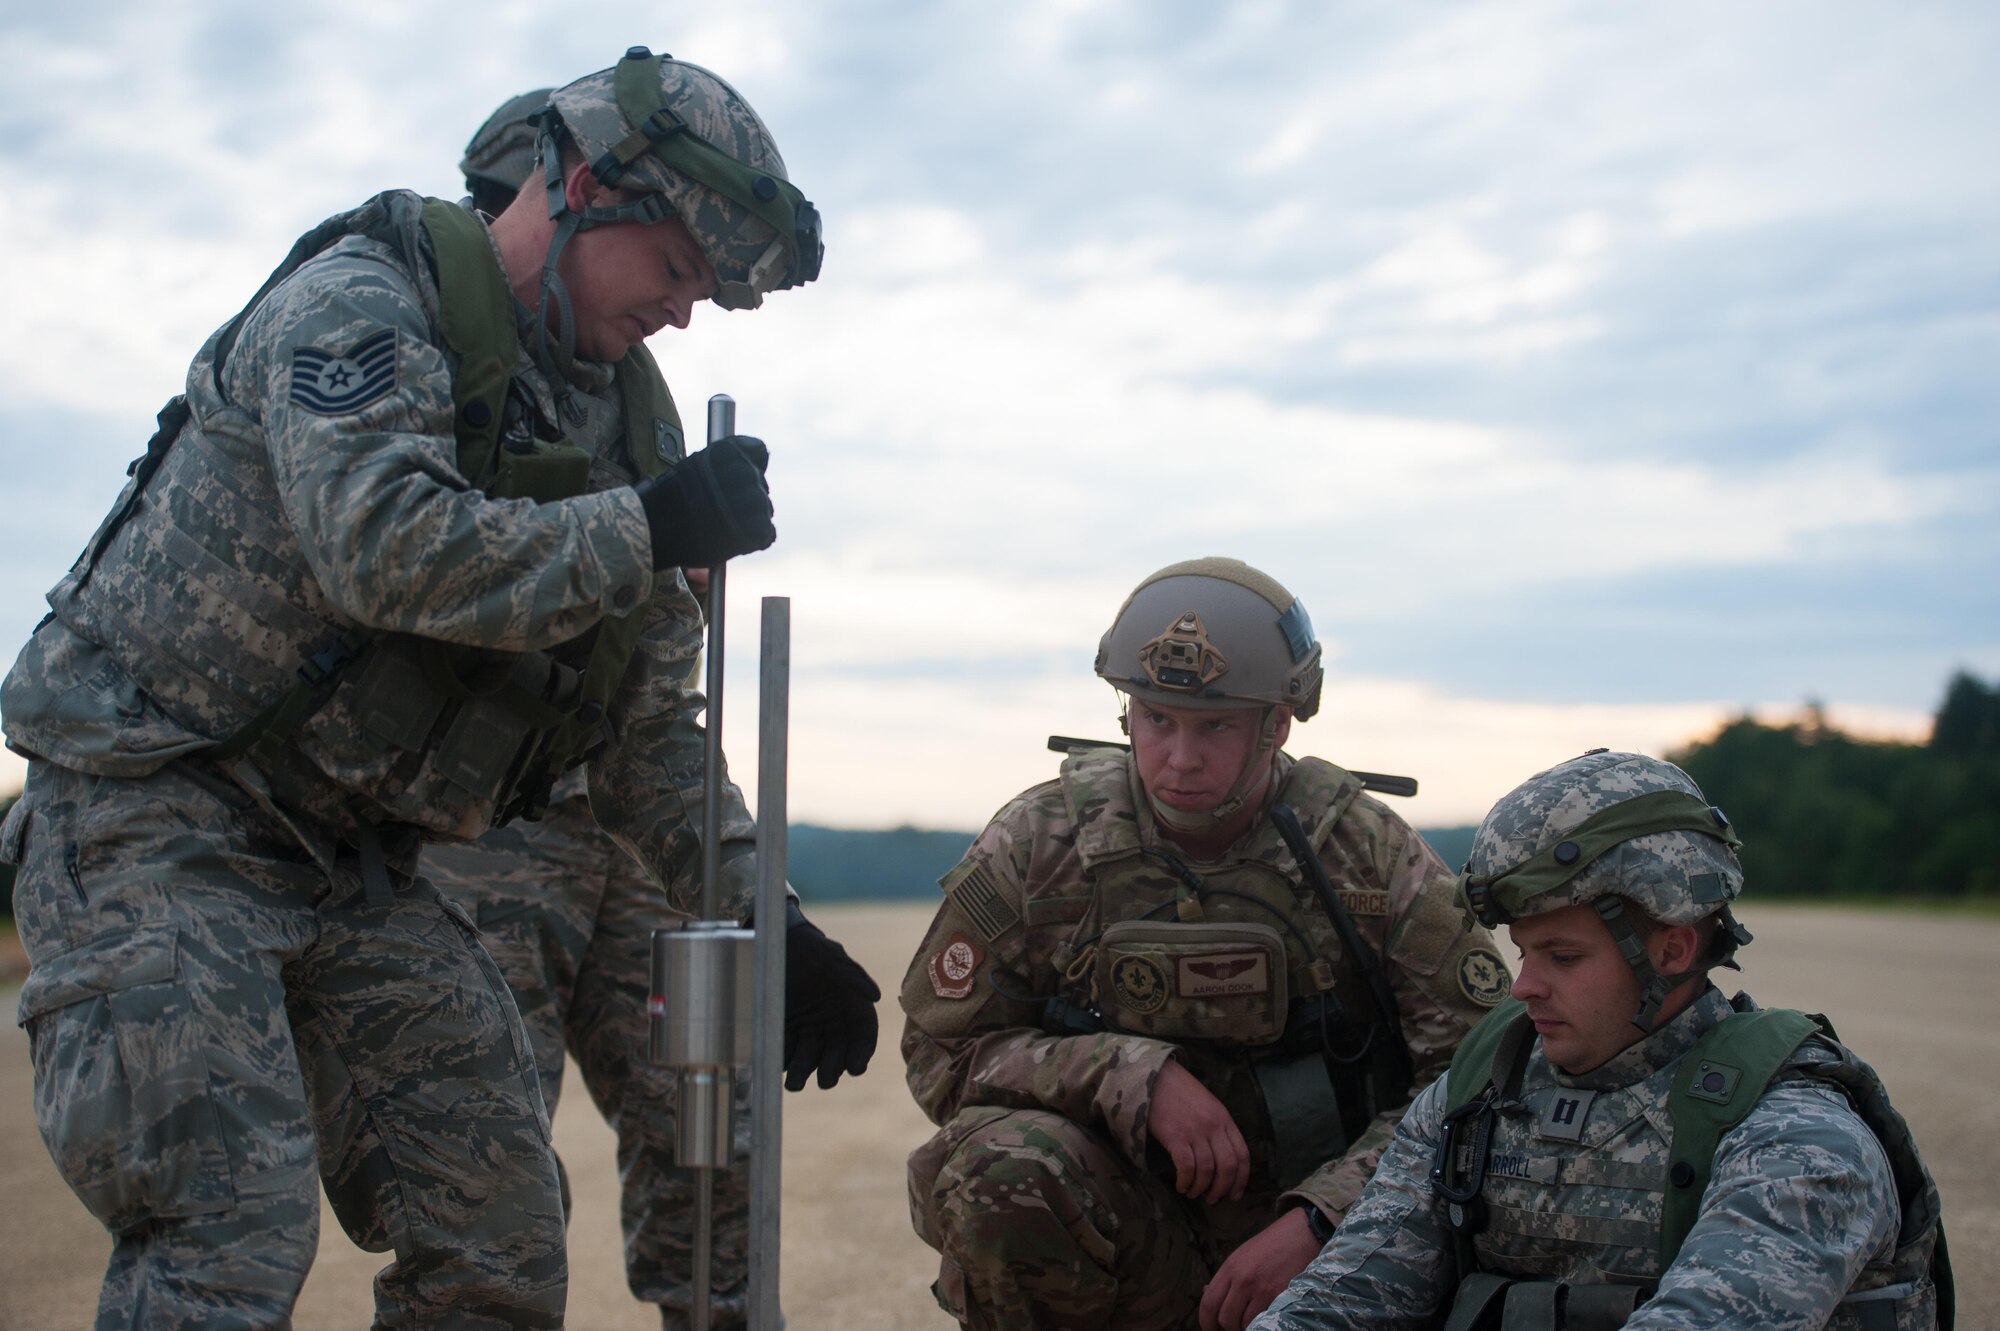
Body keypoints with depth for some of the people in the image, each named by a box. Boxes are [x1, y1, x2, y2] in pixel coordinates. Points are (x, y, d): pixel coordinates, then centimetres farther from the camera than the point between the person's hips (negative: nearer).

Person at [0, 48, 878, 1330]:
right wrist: (650, 528, -22)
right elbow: (386, 549, -31)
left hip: (354, 861, 7)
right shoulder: (360, 301, -11)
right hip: (157, 825, -7)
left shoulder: (624, 414, 11)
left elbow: (650, 715, 14)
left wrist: (759, 914, 7)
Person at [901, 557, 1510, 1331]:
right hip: (1120, 1230, 1)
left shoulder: (1372, 857, -7)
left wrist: (1316, 1222, -22)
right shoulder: (1037, 846, -6)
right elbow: (942, 1052, -4)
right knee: (1005, 1166, -30)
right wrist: (1140, 1078, -21)